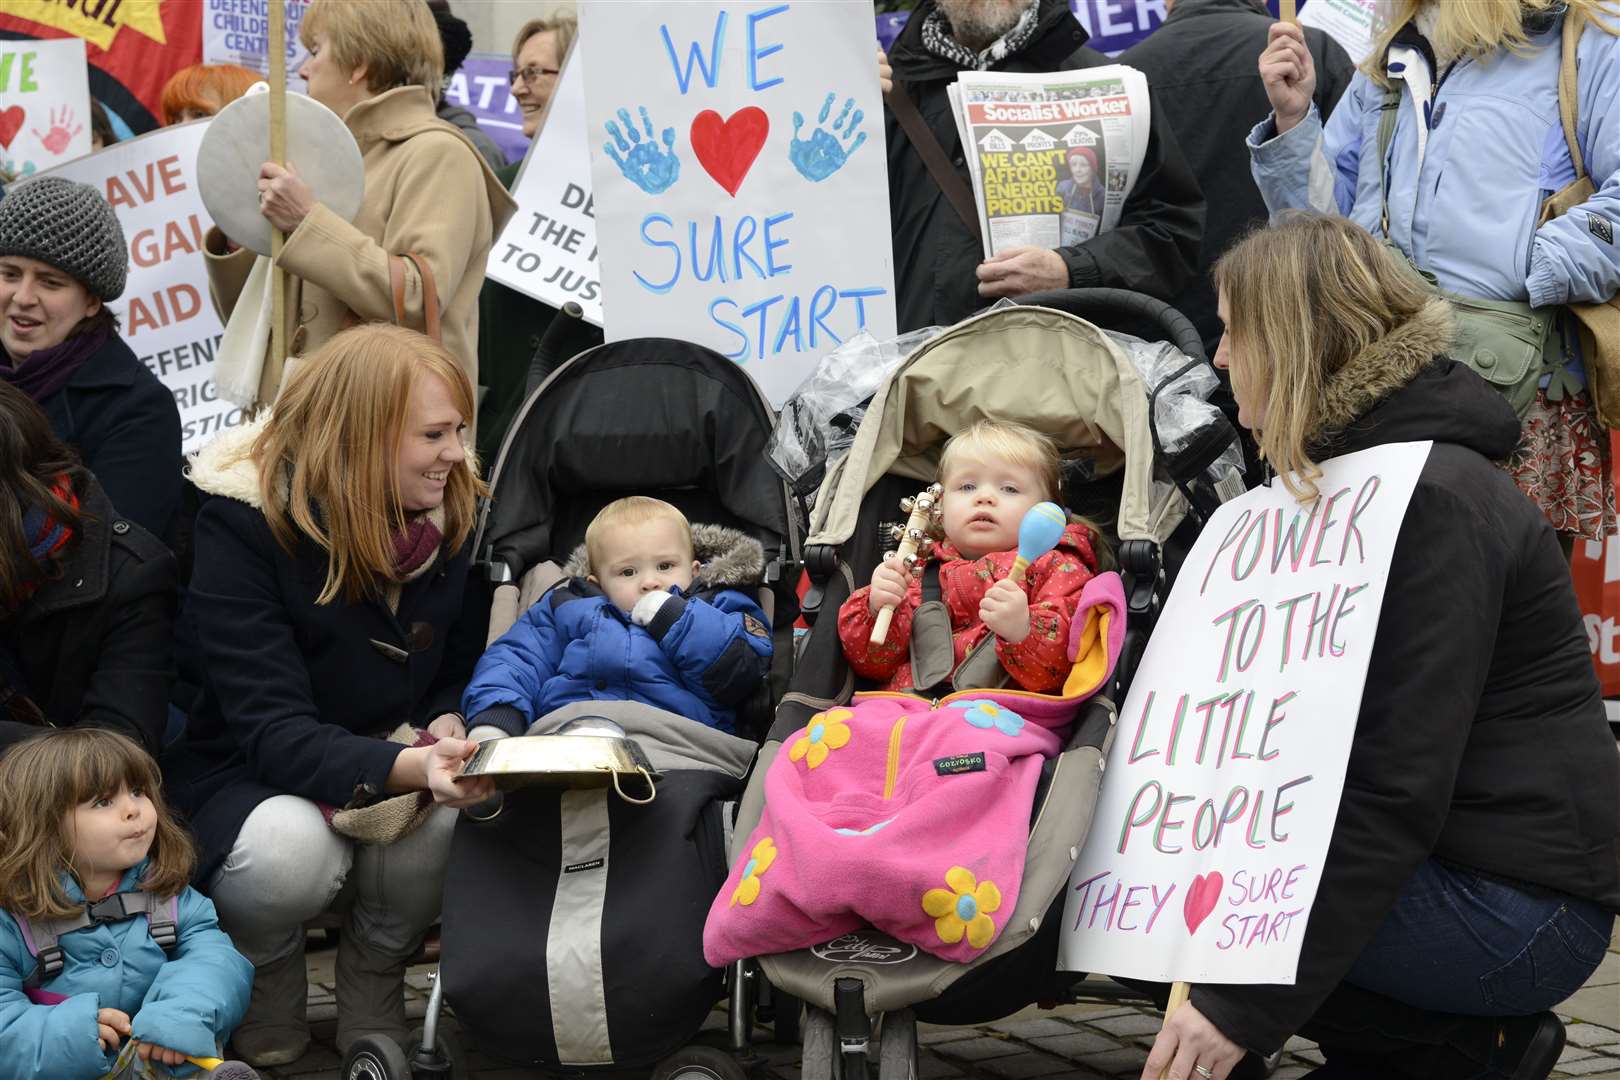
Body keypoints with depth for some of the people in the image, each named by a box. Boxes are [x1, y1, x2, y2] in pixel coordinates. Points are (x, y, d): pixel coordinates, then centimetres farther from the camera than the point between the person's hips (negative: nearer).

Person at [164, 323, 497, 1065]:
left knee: (439, 821, -31)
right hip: (242, 780, -4)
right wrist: (408, 767, -47)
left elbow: (459, 671, 7)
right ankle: (265, 995, -3)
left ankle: (373, 1004, -3)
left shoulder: (454, 516, -6)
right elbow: (272, 731, -29)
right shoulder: (244, 525, -21)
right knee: (291, 848, -38)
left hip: (387, 768, 4)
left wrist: (448, 727, -20)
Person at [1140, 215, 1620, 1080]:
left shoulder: (1434, 499, -18)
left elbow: (1400, 790, -24)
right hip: (1433, 861, 10)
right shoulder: (1353, 470, 14)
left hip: (1515, 903, -10)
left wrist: (1246, 1009, -25)